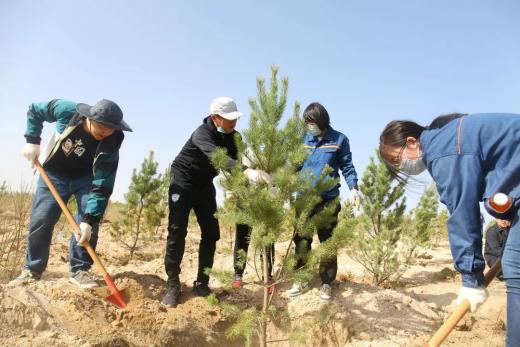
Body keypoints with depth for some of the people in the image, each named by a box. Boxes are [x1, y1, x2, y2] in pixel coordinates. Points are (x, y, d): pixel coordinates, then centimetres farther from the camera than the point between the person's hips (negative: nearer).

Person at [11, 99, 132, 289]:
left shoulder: (111, 142, -30)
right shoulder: (67, 110, -29)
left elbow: (102, 185, -31)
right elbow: (34, 110, -7)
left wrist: (89, 219, -36)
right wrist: (32, 141, -16)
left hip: (87, 178, -1)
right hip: (55, 173, 1)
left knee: (90, 218, -18)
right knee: (40, 220, -2)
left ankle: (79, 269, -5)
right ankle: (32, 269, 16)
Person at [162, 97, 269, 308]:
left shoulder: (232, 136, -5)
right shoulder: (202, 134, -27)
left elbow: (237, 158, -11)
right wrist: (247, 172, -61)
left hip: (205, 185, 6)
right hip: (183, 181, -6)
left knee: (211, 234, -1)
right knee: (177, 233, -9)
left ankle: (202, 283, 9)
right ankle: (173, 286, 1)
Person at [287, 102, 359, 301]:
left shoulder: (339, 140, -1)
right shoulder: (303, 140, 7)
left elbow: (347, 167, 2)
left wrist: (353, 188, -12)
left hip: (328, 200, -3)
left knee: (328, 242, 8)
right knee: (301, 242, 8)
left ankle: (326, 283, 21)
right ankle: (301, 280, 23)